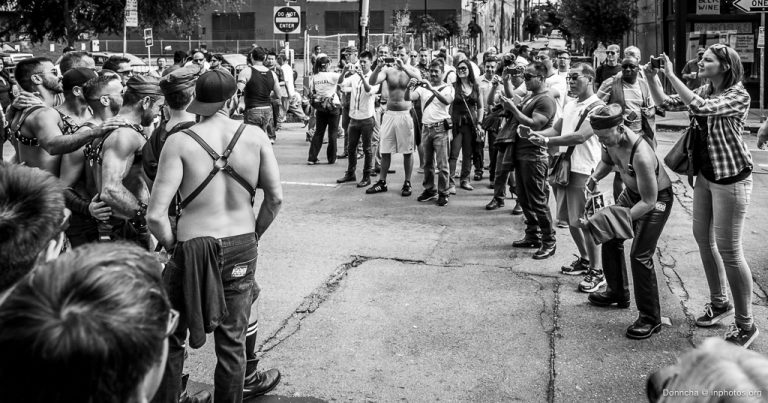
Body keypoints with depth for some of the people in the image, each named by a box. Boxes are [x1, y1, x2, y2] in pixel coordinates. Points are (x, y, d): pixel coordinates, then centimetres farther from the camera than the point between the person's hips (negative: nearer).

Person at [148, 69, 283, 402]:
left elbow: (155, 216, -14)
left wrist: (173, 246, 3)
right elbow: (275, 198, 0)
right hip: (242, 247, 3)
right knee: (232, 340, 16)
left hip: (192, 249, -2)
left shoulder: (179, 141, -9)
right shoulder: (255, 136, -3)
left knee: (171, 337, 15)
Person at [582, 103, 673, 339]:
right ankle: (617, 293, 37)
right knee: (610, 238, 16)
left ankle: (651, 319, -3)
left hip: (657, 198, -8)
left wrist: (621, 218, -41)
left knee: (640, 255, -14)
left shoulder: (640, 155, -40)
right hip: (632, 192, 8)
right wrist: (594, 178, -12)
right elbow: (607, 161, 7)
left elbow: (649, 201, -34)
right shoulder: (610, 138, -17)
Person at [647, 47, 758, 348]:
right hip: (705, 175, 8)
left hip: (731, 177, -8)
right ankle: (719, 303, 34)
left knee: (728, 249, -6)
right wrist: (651, 78, -5)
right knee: (702, 237, 15)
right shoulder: (705, 91, 7)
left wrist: (671, 75, -28)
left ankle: (746, 325, 6)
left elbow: (700, 108, -32)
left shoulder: (738, 95, -17)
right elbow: (665, 103, 10)